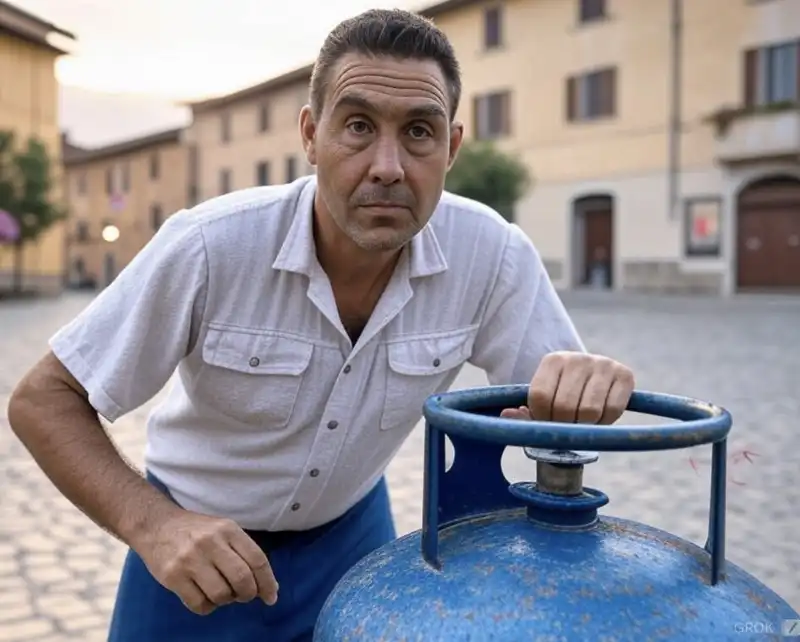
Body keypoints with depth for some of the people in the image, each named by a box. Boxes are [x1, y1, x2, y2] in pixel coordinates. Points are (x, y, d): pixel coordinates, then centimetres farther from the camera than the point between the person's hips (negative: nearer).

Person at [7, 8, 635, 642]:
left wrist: (585, 382, -35)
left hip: (351, 530, 3)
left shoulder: (492, 253, -22)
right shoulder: (211, 245, -28)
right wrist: (152, 524, -35)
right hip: (201, 542, -2)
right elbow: (43, 401, -19)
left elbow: (556, 404, -12)